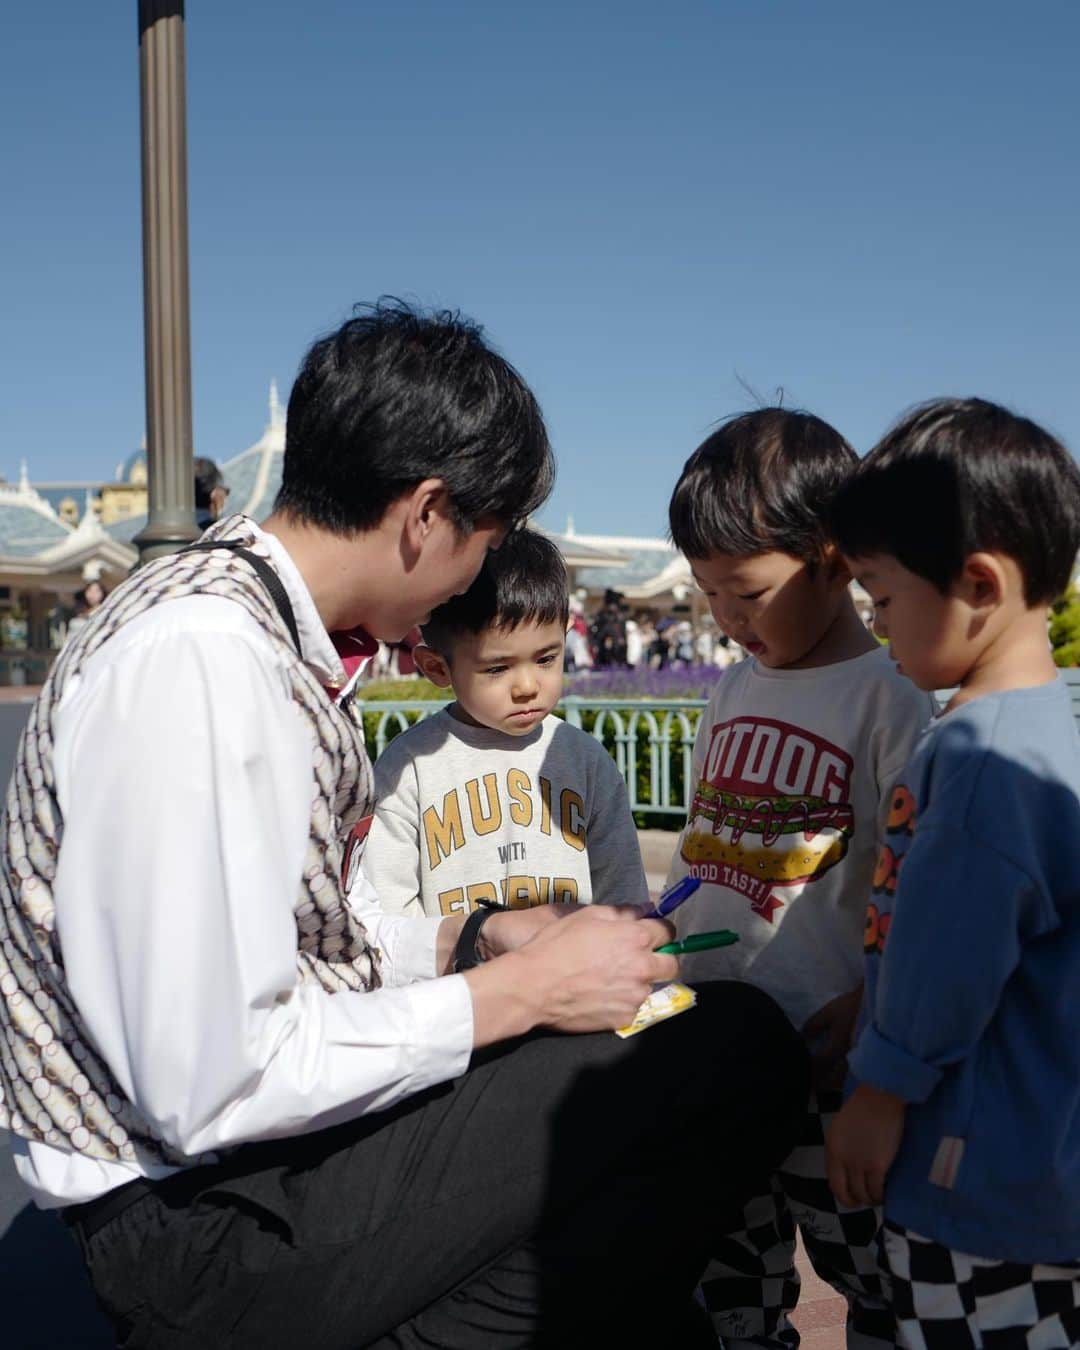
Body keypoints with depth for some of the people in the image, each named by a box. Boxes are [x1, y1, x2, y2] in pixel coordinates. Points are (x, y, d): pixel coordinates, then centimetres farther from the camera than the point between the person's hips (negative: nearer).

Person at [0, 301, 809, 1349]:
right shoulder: (196, 658, -23)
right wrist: (516, 991, -17)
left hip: (269, 1138, 9)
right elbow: (212, 1083, -26)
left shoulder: (280, 635, 8)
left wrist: (475, 938, 7)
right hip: (197, 1216, -9)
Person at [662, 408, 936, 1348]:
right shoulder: (736, 686, 9)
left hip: (827, 1055, -7)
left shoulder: (891, 696, -13)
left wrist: (863, 1012, -22)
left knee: (866, 1270, 10)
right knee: (731, 1270, 21)